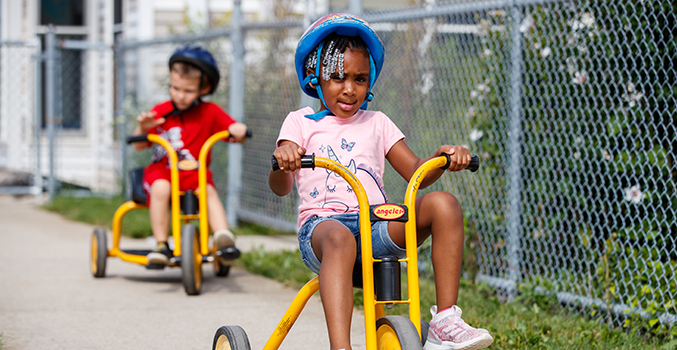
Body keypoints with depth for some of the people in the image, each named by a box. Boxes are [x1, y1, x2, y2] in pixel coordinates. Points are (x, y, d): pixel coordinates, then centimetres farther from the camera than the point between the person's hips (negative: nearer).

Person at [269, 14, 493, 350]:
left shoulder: (376, 124, 23)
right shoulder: (301, 122, 13)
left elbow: (417, 172, 18)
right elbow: (280, 187, -1)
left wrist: (443, 158, -5)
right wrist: (282, 160, -25)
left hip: (377, 224, 4)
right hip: (322, 224, -4)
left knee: (443, 204, -22)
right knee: (339, 239, -42)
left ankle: (445, 322, -23)